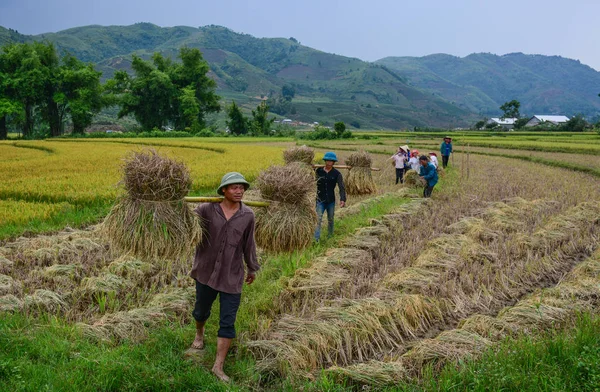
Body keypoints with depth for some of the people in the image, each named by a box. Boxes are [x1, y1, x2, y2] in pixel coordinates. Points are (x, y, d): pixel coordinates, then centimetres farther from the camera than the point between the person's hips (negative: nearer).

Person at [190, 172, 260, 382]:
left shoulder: (247, 215, -7)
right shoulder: (207, 209, -12)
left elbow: (248, 243, 5)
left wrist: (252, 268, 15)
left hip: (232, 277, 0)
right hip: (206, 272, 0)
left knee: (227, 323, -1)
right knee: (201, 311, 22)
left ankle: (218, 367, 12)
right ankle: (199, 332, 58)